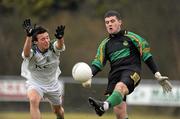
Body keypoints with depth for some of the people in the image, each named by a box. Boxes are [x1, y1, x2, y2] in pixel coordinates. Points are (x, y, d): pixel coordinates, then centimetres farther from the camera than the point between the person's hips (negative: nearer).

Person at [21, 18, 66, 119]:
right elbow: (26, 53, -52)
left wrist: (60, 38, -71)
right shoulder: (32, 51, -27)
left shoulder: (53, 47, -22)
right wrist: (29, 36, -70)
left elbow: (60, 46, -46)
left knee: (58, 110, 21)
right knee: (34, 100, -35)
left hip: (53, 84, 3)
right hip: (35, 83, -3)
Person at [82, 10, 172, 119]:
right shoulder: (105, 44, 22)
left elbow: (147, 56, 11)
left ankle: (105, 105, -68)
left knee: (120, 86, -39)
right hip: (115, 74, 5)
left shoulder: (130, 37, 12)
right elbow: (97, 63, 15)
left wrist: (158, 75, 2)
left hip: (132, 70, -5)